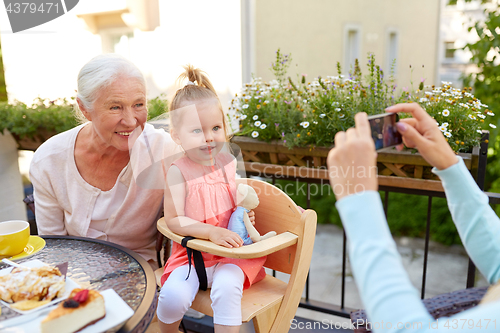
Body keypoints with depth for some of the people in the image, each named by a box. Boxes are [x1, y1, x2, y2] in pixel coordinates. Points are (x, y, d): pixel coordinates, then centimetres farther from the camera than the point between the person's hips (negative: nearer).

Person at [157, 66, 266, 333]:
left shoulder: (227, 161, 3)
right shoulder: (178, 172, -10)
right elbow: (173, 220, -14)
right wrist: (212, 232, -24)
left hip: (229, 251, 2)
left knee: (227, 288, -27)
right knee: (173, 296, -21)